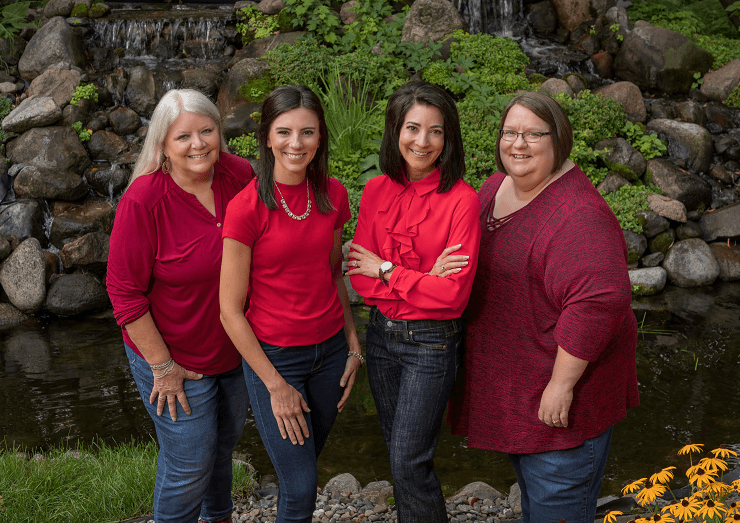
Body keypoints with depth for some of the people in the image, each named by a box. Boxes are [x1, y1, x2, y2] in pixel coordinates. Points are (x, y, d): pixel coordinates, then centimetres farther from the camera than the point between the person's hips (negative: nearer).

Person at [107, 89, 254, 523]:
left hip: (236, 348, 6)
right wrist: (162, 366, -17)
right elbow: (125, 291, -19)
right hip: (177, 357, -5)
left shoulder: (240, 174, -10)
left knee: (226, 441, 25)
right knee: (190, 462, 6)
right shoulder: (143, 201, -24)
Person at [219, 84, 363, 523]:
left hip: (329, 349, 5)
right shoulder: (247, 208, -18)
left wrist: (353, 344, 7)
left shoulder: (333, 195, -2)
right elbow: (231, 311, -14)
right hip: (273, 355, -4)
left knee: (306, 466, 18)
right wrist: (276, 385, -12)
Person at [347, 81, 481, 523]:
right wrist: (424, 280, -17)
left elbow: (454, 294, -20)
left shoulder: (461, 200, -16)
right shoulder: (377, 191, -1)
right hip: (382, 333, 5)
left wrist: (387, 271, -13)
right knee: (398, 449, 20)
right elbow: (360, 277, -5)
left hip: (431, 342, -5)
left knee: (409, 462, -1)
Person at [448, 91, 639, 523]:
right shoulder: (496, 187, 4)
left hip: (559, 393, -8)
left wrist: (562, 383, -30)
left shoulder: (579, 214, -26)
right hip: (510, 378, 9)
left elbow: (599, 300, -34)